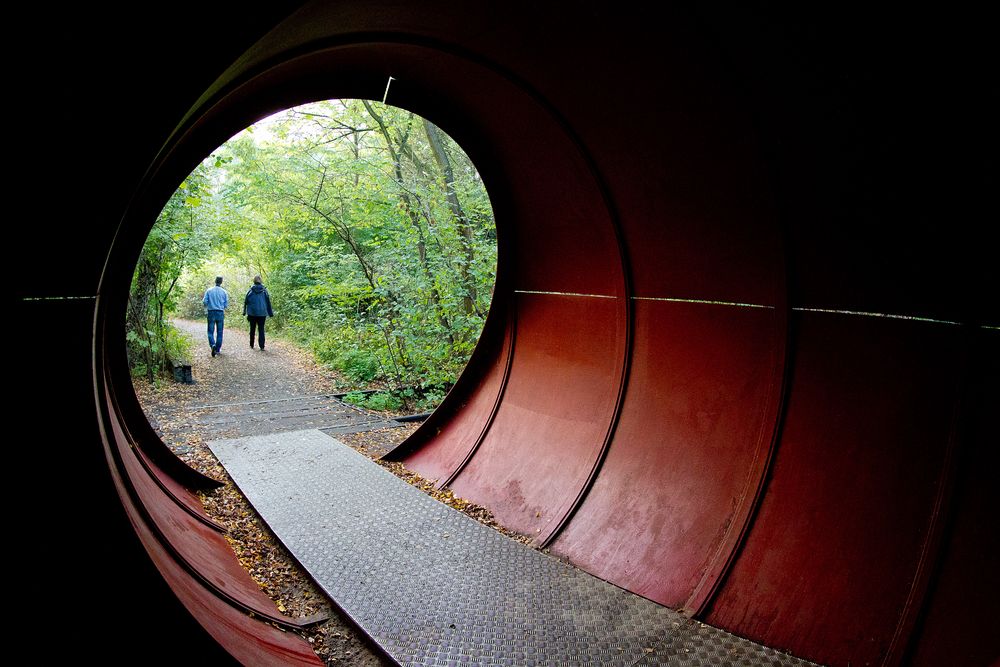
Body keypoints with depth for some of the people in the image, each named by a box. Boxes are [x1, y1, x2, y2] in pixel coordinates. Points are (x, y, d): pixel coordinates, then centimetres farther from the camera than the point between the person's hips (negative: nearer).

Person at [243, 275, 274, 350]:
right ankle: (262, 346, -5)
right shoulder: (264, 291, -1)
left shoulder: (250, 291, -3)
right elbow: (268, 303, 3)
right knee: (261, 329, 2)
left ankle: (251, 344, 20)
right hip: (262, 313, 0)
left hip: (252, 313, 0)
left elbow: (246, 302, 0)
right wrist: (270, 313, 10)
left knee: (252, 329, 13)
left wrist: (245, 312, 7)